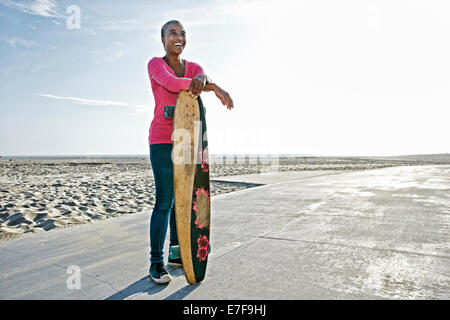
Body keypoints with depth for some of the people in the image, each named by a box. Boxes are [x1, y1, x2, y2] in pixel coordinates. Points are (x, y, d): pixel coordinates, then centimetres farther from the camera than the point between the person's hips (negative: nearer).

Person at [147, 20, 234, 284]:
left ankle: (176, 253, 20)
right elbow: (171, 83, -21)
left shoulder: (194, 68, 14)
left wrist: (203, 81, -34)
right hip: (162, 140, -5)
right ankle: (156, 262, 1)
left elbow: (207, 81, -8)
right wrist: (215, 87, -26)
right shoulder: (155, 64, 0)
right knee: (164, 201, -9)